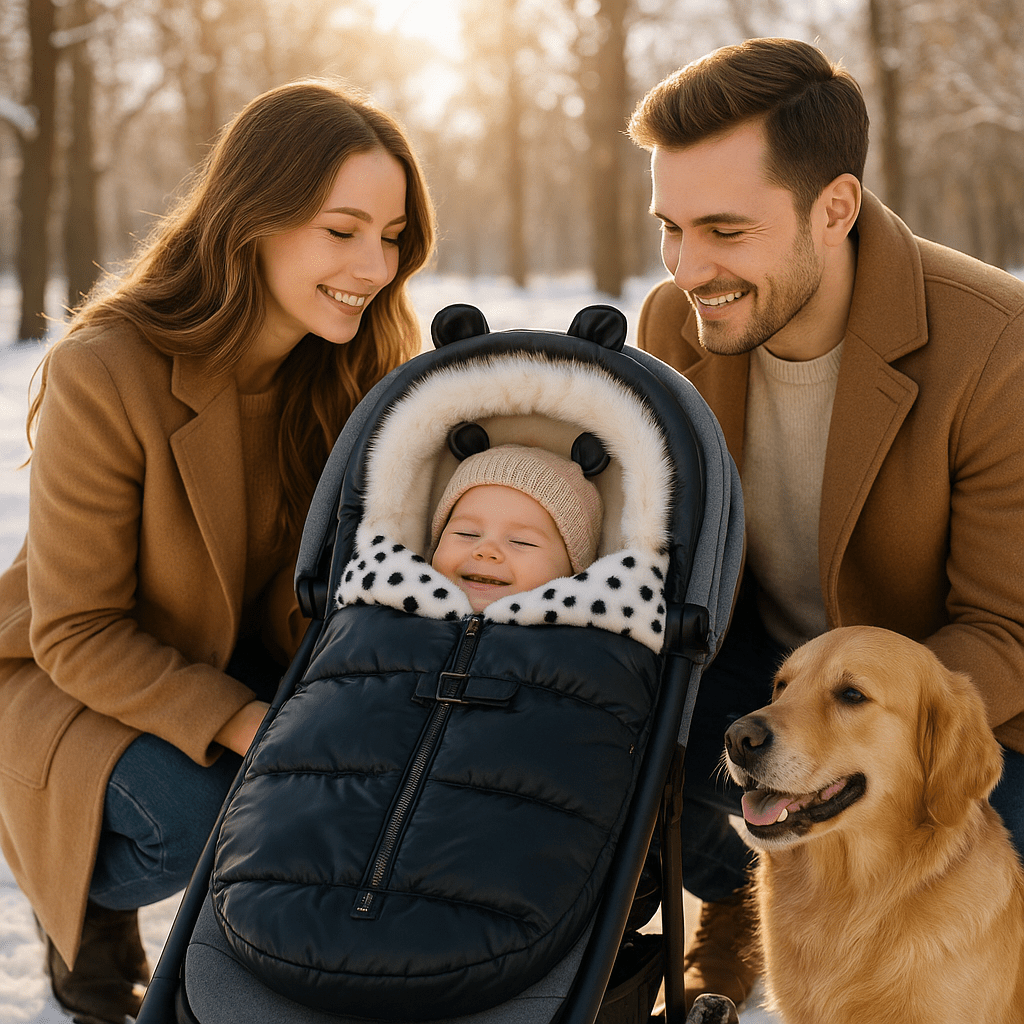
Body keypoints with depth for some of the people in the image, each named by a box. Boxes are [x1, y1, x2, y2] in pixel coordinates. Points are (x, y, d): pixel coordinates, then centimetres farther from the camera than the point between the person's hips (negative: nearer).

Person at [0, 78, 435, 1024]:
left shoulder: (355, 373, -11)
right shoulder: (104, 374, -28)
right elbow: (77, 633, -22)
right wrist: (244, 727, -31)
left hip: (247, 662, 5)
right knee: (192, 817, -30)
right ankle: (87, 897, 6)